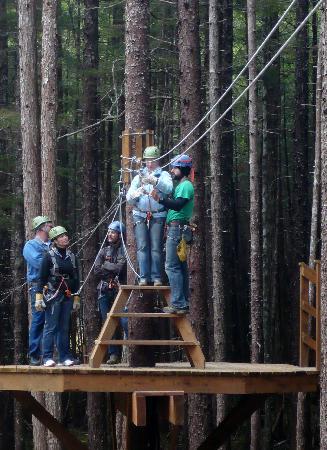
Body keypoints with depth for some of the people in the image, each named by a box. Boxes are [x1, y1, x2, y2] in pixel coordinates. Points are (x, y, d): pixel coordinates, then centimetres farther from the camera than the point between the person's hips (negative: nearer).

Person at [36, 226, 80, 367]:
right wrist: (39, 297, -9)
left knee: (64, 327, 7)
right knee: (51, 327, -6)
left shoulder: (72, 257, 12)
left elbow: (76, 278, 18)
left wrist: (76, 297, 17)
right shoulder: (49, 256, -3)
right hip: (53, 295, -5)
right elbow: (42, 278, -4)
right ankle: (47, 358, -6)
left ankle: (65, 356, 11)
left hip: (67, 296, 5)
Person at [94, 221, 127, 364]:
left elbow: (121, 268, -15)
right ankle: (113, 354, 8)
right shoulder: (104, 251, 16)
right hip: (104, 291, 5)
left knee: (125, 321, -15)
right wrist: (113, 269, -6)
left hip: (119, 289, -5)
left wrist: (106, 265, -1)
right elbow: (97, 271, 5)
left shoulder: (124, 250, 0)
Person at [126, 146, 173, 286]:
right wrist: (137, 193, -9)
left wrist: (155, 181, -26)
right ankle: (144, 277, -9)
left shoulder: (163, 175, 11)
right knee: (142, 247, -7)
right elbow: (129, 198, 13)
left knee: (156, 247, -9)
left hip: (158, 215, -2)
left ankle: (157, 278, -7)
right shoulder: (138, 177, 20)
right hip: (140, 215, 2)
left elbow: (168, 188, -11)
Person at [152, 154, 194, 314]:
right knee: (181, 267, 12)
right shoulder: (181, 186, 22)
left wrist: (160, 199, -31)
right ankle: (183, 304, 15)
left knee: (172, 266, -13)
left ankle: (177, 304, -18)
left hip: (177, 228, -11)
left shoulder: (185, 185, -9)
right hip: (177, 229, 11)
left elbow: (178, 205, -24)